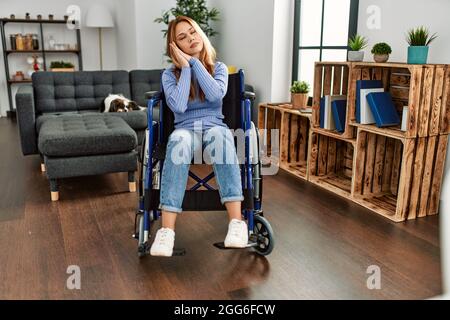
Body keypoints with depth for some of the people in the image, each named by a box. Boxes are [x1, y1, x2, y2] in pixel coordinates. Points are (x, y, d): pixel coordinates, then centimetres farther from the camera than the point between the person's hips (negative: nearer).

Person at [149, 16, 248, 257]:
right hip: (185, 129, 0)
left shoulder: (219, 68, 12)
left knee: (219, 136, -39)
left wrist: (194, 62, -5)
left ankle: (237, 221, -45)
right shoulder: (169, 74, 9)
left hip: (214, 127, 1)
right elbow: (178, 106, -11)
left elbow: (215, 95, -11)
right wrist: (186, 67, -4)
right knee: (179, 141, -39)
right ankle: (166, 230, -45)